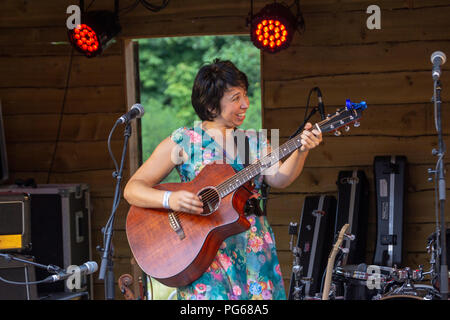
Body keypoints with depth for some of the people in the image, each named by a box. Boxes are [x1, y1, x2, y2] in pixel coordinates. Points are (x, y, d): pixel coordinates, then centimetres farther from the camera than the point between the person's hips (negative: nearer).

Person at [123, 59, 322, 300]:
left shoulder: (256, 143, 12)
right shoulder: (182, 142, 0)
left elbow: (279, 179, -3)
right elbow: (132, 189, -3)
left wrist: (301, 150, -20)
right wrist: (170, 200, -21)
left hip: (254, 254, 4)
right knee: (212, 294, -21)